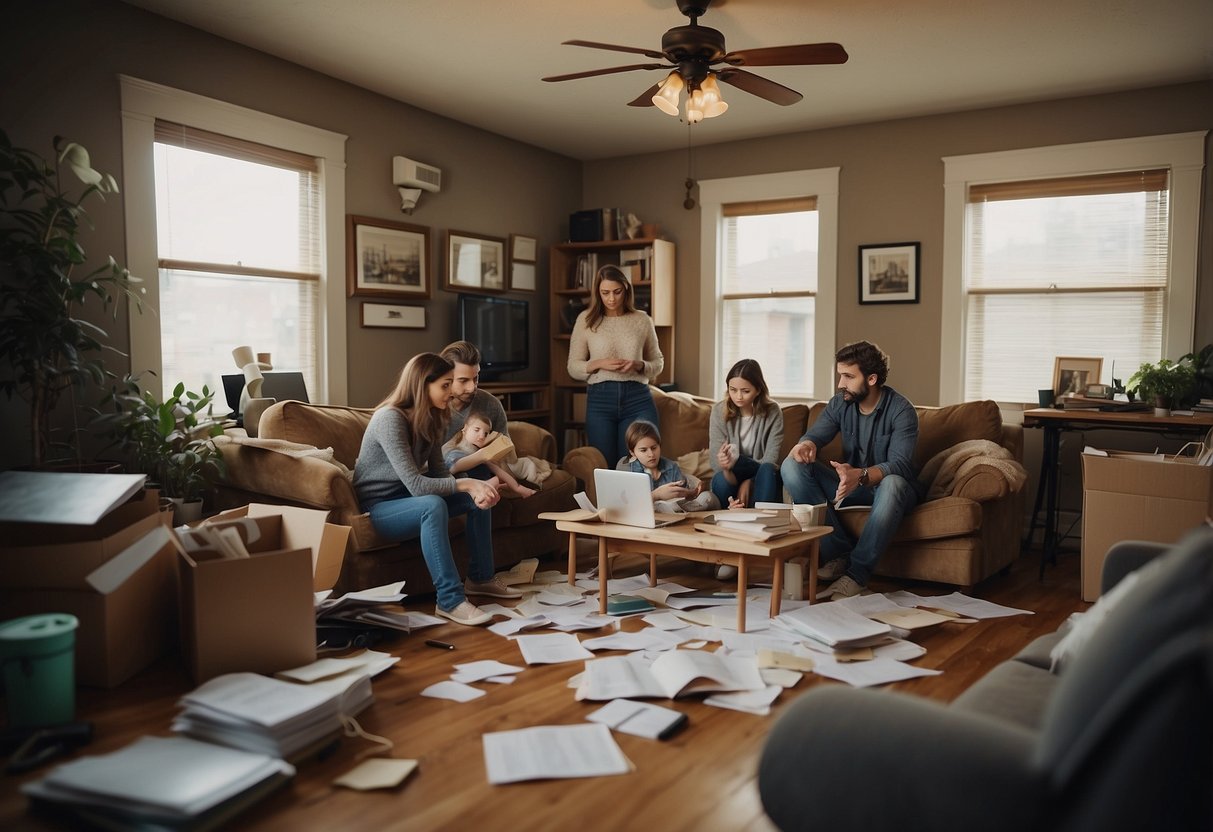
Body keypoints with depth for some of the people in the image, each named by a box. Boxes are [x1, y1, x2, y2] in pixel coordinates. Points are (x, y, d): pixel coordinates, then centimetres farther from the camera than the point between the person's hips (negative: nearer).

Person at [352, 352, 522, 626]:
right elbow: (415, 484, -31)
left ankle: (480, 578, 13)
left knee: (480, 496, 2)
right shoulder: (390, 418, -26)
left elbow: (438, 472, -1)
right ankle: (450, 600, -32)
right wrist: (466, 484, -29)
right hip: (379, 507, -9)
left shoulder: (430, 418, 0)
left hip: (409, 498, 9)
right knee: (433, 505, -37)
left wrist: (475, 489, -19)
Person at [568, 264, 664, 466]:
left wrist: (639, 365, -8)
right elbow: (573, 367, 5)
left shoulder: (642, 320, 6)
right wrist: (599, 364, -14)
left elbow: (658, 363, 14)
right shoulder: (586, 320, 4)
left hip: (638, 399, 1)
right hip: (599, 399, 0)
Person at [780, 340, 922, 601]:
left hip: (885, 487, -5)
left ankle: (857, 574, -36)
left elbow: (899, 466, -28)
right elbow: (815, 435, -10)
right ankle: (839, 552, -20)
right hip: (852, 484, 5)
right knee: (792, 466, -18)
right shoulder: (840, 403, -1)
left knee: (892, 484, -42)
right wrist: (806, 444, -37)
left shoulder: (901, 410, -17)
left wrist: (860, 475, -48)